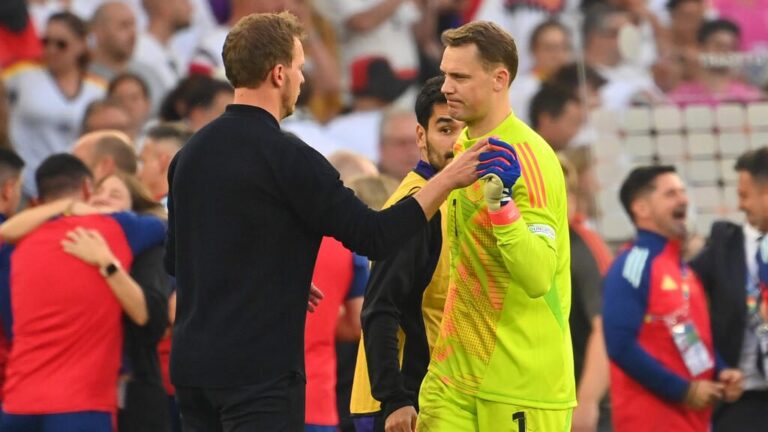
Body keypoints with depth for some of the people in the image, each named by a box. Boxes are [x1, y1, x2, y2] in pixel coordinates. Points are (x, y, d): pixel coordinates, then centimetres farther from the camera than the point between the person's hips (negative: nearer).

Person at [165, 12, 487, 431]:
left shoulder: (191, 154, 11)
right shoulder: (286, 157, -13)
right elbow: (372, 236, -12)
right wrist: (447, 180, -5)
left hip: (191, 363, 8)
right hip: (259, 366, -8)